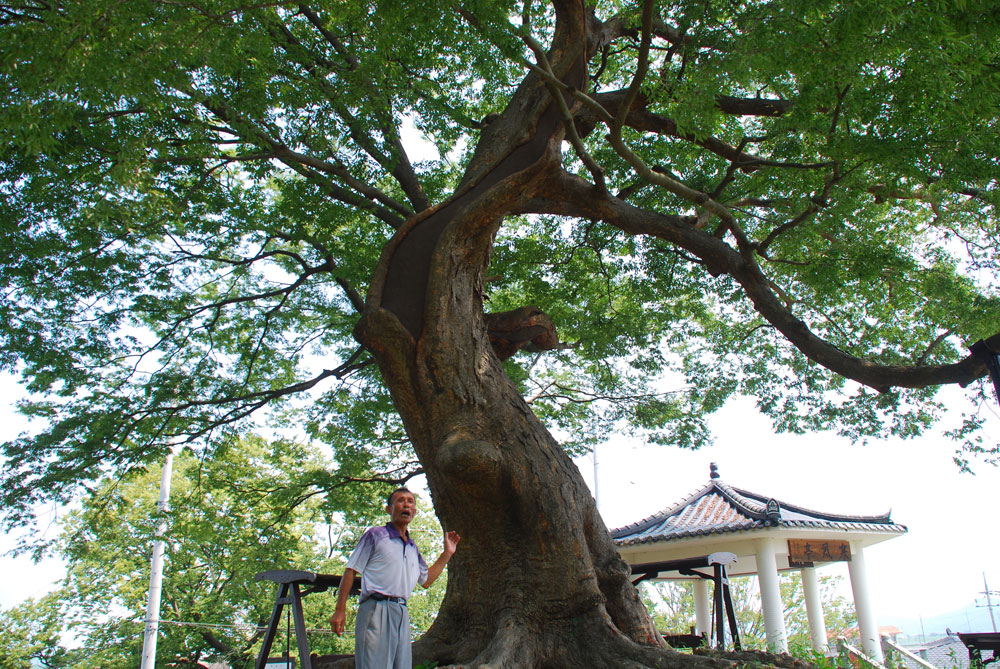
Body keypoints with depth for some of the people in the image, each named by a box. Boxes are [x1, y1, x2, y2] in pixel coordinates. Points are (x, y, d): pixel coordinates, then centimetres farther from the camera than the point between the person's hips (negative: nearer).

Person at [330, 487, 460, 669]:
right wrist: (340, 610, -7)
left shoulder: (413, 548, 22)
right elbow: (351, 570, 1)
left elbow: (426, 580, 30)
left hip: (402, 613, 7)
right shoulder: (375, 535, 4)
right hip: (376, 609, -7)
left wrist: (447, 553, 24)